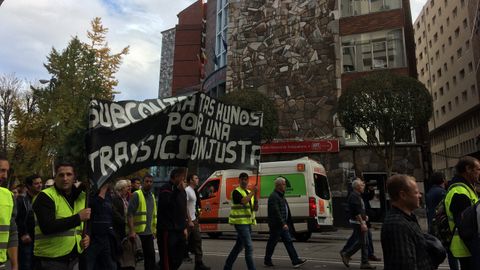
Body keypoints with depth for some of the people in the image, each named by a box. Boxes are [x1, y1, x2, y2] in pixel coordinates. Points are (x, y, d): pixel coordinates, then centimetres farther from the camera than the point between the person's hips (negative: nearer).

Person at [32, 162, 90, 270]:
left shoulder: (82, 196, 8)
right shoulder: (45, 197, -11)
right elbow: (47, 227, -23)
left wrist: (87, 236, -1)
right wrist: (78, 217, -23)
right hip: (51, 258, -6)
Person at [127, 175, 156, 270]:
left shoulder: (152, 196, 14)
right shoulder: (136, 195, -8)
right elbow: (130, 214, -15)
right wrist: (132, 231, -21)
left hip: (149, 232, 6)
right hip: (138, 232, -6)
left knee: (150, 255, 8)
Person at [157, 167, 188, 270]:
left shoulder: (182, 191, 17)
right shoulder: (165, 189, -8)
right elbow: (165, 204, -26)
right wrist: (177, 191, -24)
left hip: (179, 230, 8)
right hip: (167, 230, -8)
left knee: (178, 259, 13)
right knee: (167, 260, -6)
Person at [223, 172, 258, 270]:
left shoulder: (249, 193, 16)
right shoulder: (236, 192, -6)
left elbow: (255, 208, 8)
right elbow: (243, 201, -25)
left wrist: (255, 196, -7)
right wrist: (252, 193, -18)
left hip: (248, 223, 8)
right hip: (240, 222, -8)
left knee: (239, 246, 15)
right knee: (249, 247, -13)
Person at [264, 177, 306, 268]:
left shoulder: (281, 195, 15)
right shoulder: (273, 196, -18)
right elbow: (276, 212, -24)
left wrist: (286, 223, 18)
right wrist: (283, 223, -27)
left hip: (283, 224, 10)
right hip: (276, 225, -10)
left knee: (288, 242, 7)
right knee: (272, 243, 4)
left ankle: (295, 261, 9)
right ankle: (267, 261, 18)